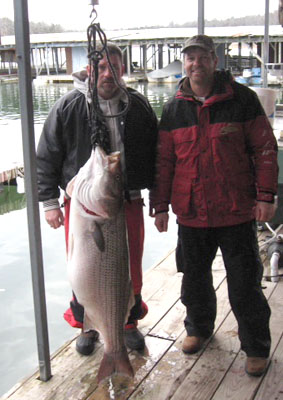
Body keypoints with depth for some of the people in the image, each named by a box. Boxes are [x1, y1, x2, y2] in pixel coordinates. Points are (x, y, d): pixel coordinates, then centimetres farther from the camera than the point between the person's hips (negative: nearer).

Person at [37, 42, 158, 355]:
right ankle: (87, 327, 31)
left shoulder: (138, 106, 2)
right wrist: (49, 202, -5)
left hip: (128, 203, 2)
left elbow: (154, 153, 12)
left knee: (130, 269, 12)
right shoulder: (68, 107, -5)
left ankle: (129, 323, 34)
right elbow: (46, 158, -1)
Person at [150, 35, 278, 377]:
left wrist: (265, 195, -9)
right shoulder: (173, 109, 5)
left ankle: (256, 347, 25)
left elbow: (264, 149, -3)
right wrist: (160, 205, 6)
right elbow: (163, 160, 8)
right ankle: (198, 327, 42)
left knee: (245, 285, 5)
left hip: (237, 211, -3)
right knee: (194, 279, 17)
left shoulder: (242, 99, -4)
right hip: (191, 214, 3)